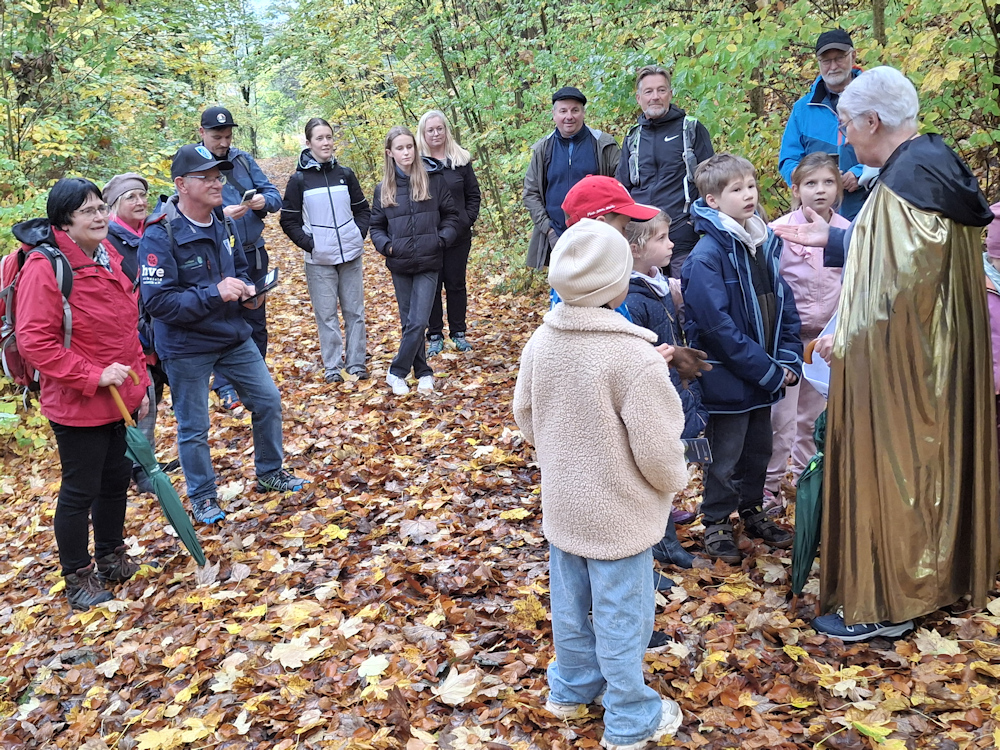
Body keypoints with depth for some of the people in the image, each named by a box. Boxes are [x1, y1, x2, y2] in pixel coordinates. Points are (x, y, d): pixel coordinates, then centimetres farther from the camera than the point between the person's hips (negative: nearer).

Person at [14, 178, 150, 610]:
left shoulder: (108, 257, 7)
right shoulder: (44, 267, -19)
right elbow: (34, 341, -22)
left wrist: (139, 384, 14)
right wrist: (94, 376, -24)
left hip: (121, 400, 8)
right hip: (78, 407, -8)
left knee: (117, 477, 20)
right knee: (80, 491, 6)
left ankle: (111, 558, 40)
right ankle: (79, 576, 25)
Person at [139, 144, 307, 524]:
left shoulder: (224, 223, 1)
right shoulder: (160, 236, -20)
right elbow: (158, 301, -25)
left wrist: (247, 290, -6)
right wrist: (214, 293, -33)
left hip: (234, 336, 6)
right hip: (186, 347, -6)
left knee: (268, 400, 12)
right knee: (193, 427, 7)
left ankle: (270, 473, 33)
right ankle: (203, 497, 27)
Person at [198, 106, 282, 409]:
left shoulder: (243, 159, 5)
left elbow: (274, 196, 3)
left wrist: (264, 200, -19)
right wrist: (221, 215, -30)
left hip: (253, 254, 4)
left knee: (256, 321, 13)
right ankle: (225, 385, 15)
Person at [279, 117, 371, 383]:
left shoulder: (345, 174, 7)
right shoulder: (299, 179, -1)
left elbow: (362, 209, 15)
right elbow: (288, 220, 2)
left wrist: (359, 234, 1)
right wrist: (308, 243, -8)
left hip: (351, 255, 3)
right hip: (319, 260, -3)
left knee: (355, 311, 7)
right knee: (326, 315, 1)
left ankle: (356, 363, 17)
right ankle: (332, 367, 11)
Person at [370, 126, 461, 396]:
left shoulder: (434, 179, 0)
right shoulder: (384, 188, 6)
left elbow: (452, 216, 5)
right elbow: (376, 227, 12)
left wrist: (442, 239, -11)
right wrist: (386, 245, -7)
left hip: (428, 264, -2)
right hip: (399, 265, 2)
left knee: (417, 323, -9)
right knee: (409, 322, 8)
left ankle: (397, 373, 5)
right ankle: (423, 373, 21)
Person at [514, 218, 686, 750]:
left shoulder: (542, 340, -8)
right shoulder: (633, 357, -28)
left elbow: (526, 418, 5)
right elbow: (657, 448, -22)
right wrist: (674, 483, -1)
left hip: (561, 503, 6)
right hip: (618, 513, -6)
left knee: (570, 603, 23)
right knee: (621, 616, 11)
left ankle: (572, 689, 44)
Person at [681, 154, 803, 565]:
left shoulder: (765, 243, 6)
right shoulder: (706, 256, -19)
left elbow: (784, 305, 10)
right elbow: (717, 325, -23)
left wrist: (788, 360, -3)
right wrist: (766, 371, -19)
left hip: (765, 375, 7)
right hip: (727, 378, -7)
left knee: (759, 447, 20)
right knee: (725, 454, 7)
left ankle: (752, 511, 39)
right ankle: (716, 523, 24)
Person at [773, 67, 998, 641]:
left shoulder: (907, 181, -24)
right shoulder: (933, 165, 7)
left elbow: (903, 281, -25)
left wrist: (849, 340, -13)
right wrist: (831, 240, 16)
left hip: (901, 364, -10)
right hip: (936, 354, 10)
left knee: (889, 470, 3)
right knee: (927, 464, 21)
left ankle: (884, 604, 18)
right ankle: (936, 577, 38)